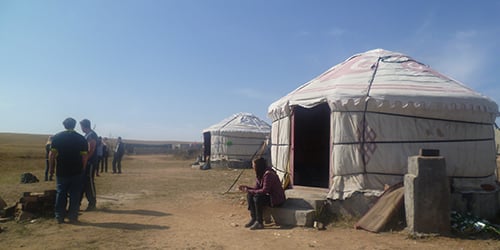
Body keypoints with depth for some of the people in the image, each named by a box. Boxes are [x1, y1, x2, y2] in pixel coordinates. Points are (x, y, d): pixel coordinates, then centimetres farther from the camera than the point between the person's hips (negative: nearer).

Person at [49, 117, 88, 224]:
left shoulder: (57, 137, 0)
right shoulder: (81, 138, 0)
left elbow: (52, 154, -3)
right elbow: (84, 156, -2)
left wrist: (51, 168, 5)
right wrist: (83, 169, 7)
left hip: (61, 171, 1)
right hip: (76, 172, -1)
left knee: (61, 194, 10)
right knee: (75, 194, 6)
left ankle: (59, 216, 13)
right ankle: (72, 216, 7)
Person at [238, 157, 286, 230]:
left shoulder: (268, 174, -25)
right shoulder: (259, 174, 4)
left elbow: (264, 191, -29)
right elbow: (257, 188, 8)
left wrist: (250, 191, -25)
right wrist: (246, 187, -8)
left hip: (276, 199, -9)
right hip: (268, 196, 9)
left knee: (257, 198, -28)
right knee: (249, 196, -6)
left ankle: (259, 223, -19)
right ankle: (253, 219, -3)